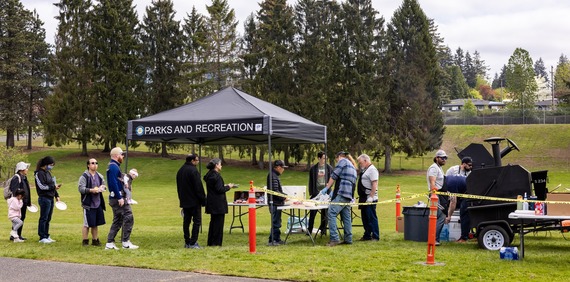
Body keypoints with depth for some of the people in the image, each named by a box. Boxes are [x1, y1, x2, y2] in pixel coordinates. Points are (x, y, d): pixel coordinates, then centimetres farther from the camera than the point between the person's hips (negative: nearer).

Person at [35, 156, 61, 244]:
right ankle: (42, 237, 1)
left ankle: (47, 236, 18)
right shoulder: (39, 173, -11)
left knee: (48, 218, 12)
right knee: (43, 218, -4)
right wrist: (54, 186, -12)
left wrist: (56, 195, 15)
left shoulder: (48, 172, 17)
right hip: (44, 198, -9)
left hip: (51, 198, 9)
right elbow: (42, 186, -18)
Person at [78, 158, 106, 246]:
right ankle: (85, 241, 10)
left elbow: (104, 186, 21)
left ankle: (95, 240, 22)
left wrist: (101, 188, -1)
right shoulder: (84, 176, -9)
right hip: (88, 204, -6)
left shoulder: (100, 176, 12)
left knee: (95, 224, 13)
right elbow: (81, 188, -15)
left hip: (98, 204, 6)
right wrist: (92, 190, -21)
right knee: (87, 224, 0)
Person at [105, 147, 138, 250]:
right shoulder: (113, 167, -14)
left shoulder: (114, 166, 19)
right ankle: (126, 242, -4)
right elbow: (114, 183, -22)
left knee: (117, 220, 14)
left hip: (115, 198, 11)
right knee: (128, 217, -8)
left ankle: (109, 243, 14)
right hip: (117, 198, -11)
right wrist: (120, 198, -24)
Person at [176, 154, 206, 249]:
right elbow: (198, 187, -16)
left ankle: (187, 242, 14)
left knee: (186, 221, 11)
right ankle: (193, 243, -7)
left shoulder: (180, 171, 12)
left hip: (184, 201, 8)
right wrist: (203, 200, -10)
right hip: (194, 201, -8)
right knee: (197, 221, -4)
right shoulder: (193, 171, -16)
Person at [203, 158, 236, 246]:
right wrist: (228, 187, -4)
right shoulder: (216, 176, -17)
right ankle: (216, 242, 2)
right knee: (218, 222, -1)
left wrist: (225, 186, 14)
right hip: (218, 203, -9)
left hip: (212, 203, 9)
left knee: (213, 222, 16)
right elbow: (219, 189, -19)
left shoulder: (209, 175, 11)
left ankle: (211, 241, 20)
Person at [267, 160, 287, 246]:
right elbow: (275, 191, -22)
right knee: (275, 223, -7)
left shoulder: (275, 175, 17)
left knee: (277, 222, 16)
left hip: (277, 203, 11)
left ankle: (277, 239, 23)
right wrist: (284, 197, -13)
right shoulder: (273, 176, -17)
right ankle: (271, 241, -4)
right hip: (275, 203, -11)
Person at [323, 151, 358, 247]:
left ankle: (334, 238, -21)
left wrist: (327, 188, 2)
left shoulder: (343, 161, 4)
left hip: (341, 194, -9)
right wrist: (334, 192, 30)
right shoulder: (353, 167, 30)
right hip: (349, 195, 9)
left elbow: (334, 175, -4)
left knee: (331, 213, -13)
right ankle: (348, 239, 10)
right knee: (346, 216, 11)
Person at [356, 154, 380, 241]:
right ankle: (367, 236, 20)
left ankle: (375, 236, -3)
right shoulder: (364, 170, 18)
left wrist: (371, 197, -24)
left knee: (371, 217, -7)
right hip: (364, 199, 10)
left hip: (370, 199, -10)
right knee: (365, 218, 13)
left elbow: (374, 184, -20)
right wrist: (361, 197, 18)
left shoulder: (372, 169, -12)